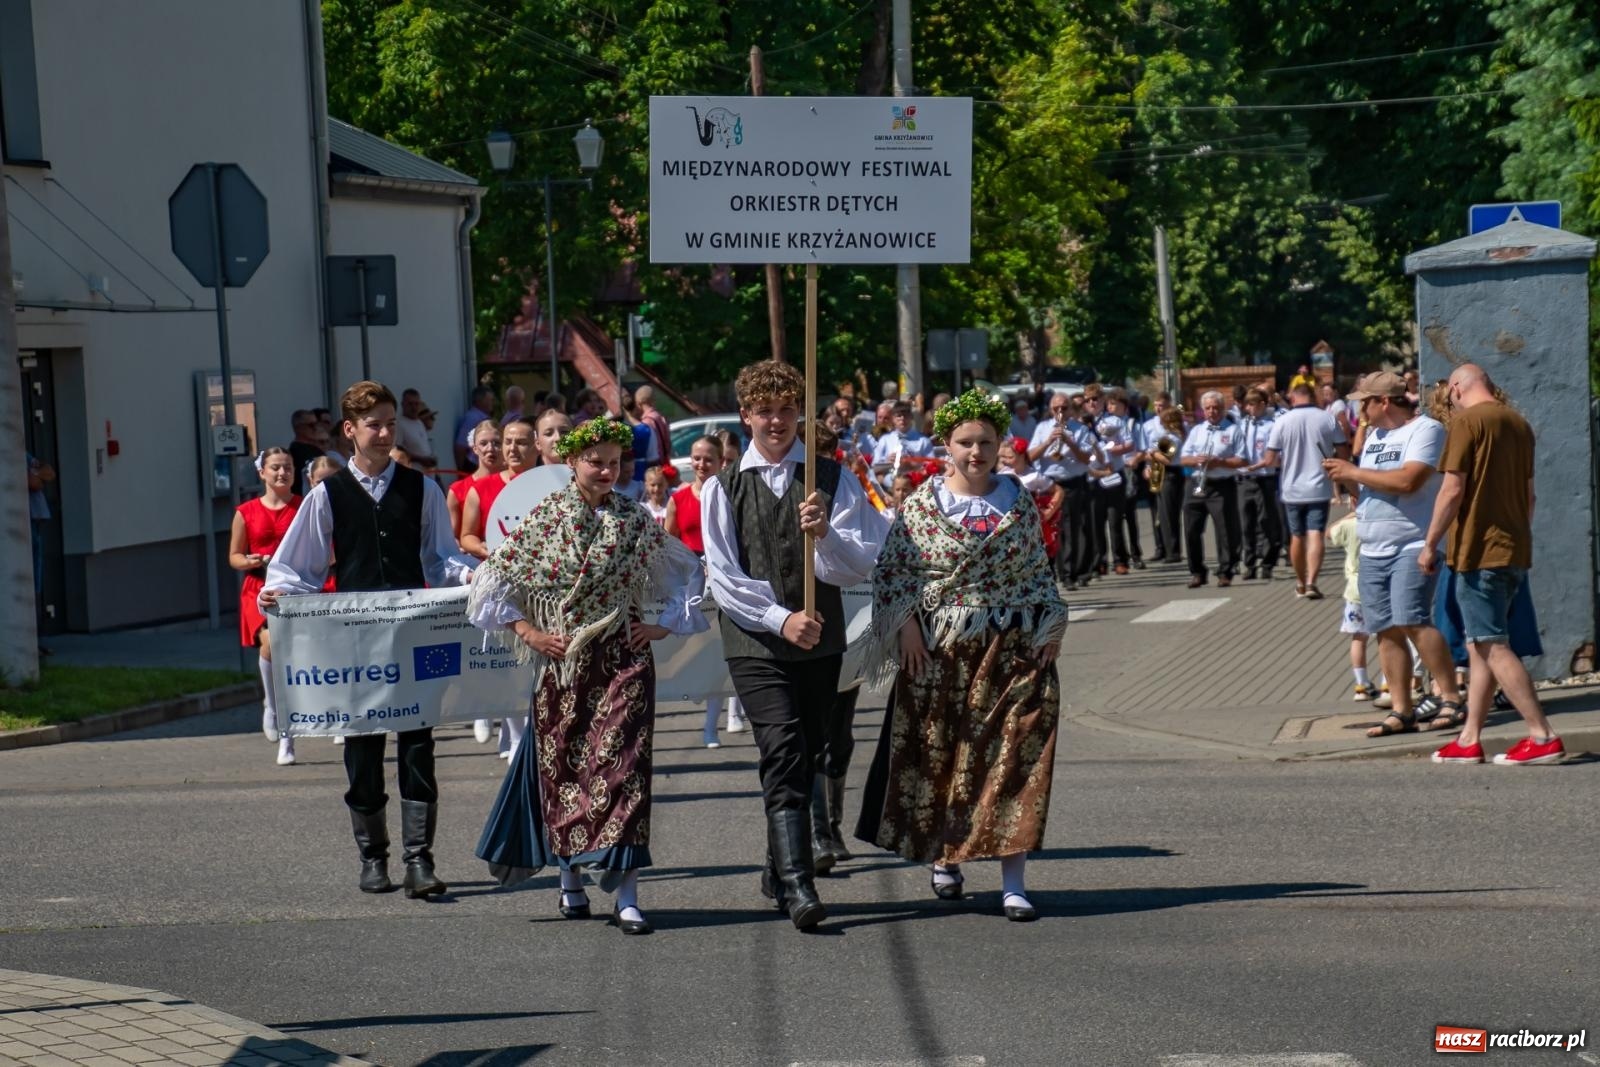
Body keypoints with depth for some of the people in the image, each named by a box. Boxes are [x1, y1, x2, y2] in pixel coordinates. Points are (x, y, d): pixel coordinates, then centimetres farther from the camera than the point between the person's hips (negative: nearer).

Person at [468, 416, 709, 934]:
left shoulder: (636, 520, 4)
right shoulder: (545, 518, 1)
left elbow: (688, 573, 11)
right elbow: (495, 576, 4)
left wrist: (664, 625, 3)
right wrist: (527, 631, -3)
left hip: (622, 661, 0)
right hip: (561, 663, 0)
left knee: (622, 767, -9)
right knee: (562, 769, 6)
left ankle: (626, 895, -11)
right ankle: (571, 881, 22)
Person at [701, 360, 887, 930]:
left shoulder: (833, 480, 6)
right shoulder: (723, 488, 3)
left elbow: (862, 565, -1)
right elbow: (723, 577, -2)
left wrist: (825, 535, -21)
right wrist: (781, 620, -14)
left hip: (821, 642, 3)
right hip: (755, 642, -3)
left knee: (804, 757, 11)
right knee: (785, 752, -17)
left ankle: (779, 871, 29)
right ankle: (798, 885, -23)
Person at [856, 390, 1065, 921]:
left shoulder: (1019, 502, 7)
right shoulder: (922, 503, 0)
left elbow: (1037, 569, 13)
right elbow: (891, 569, 1)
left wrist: (1051, 623, 2)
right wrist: (907, 624, -9)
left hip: (1011, 648, 1)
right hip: (938, 649, -1)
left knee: (1014, 753, -7)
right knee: (937, 756, 5)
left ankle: (1013, 882, -7)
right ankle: (943, 857, 28)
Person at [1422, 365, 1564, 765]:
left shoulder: (1467, 421, -11)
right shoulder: (1519, 423, 14)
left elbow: (1453, 490, -16)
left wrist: (1430, 545, -9)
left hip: (1479, 551, -9)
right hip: (1515, 550, 9)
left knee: (1493, 647, -7)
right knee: (1479, 645, 12)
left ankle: (1544, 738, -11)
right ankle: (1469, 740, 13)